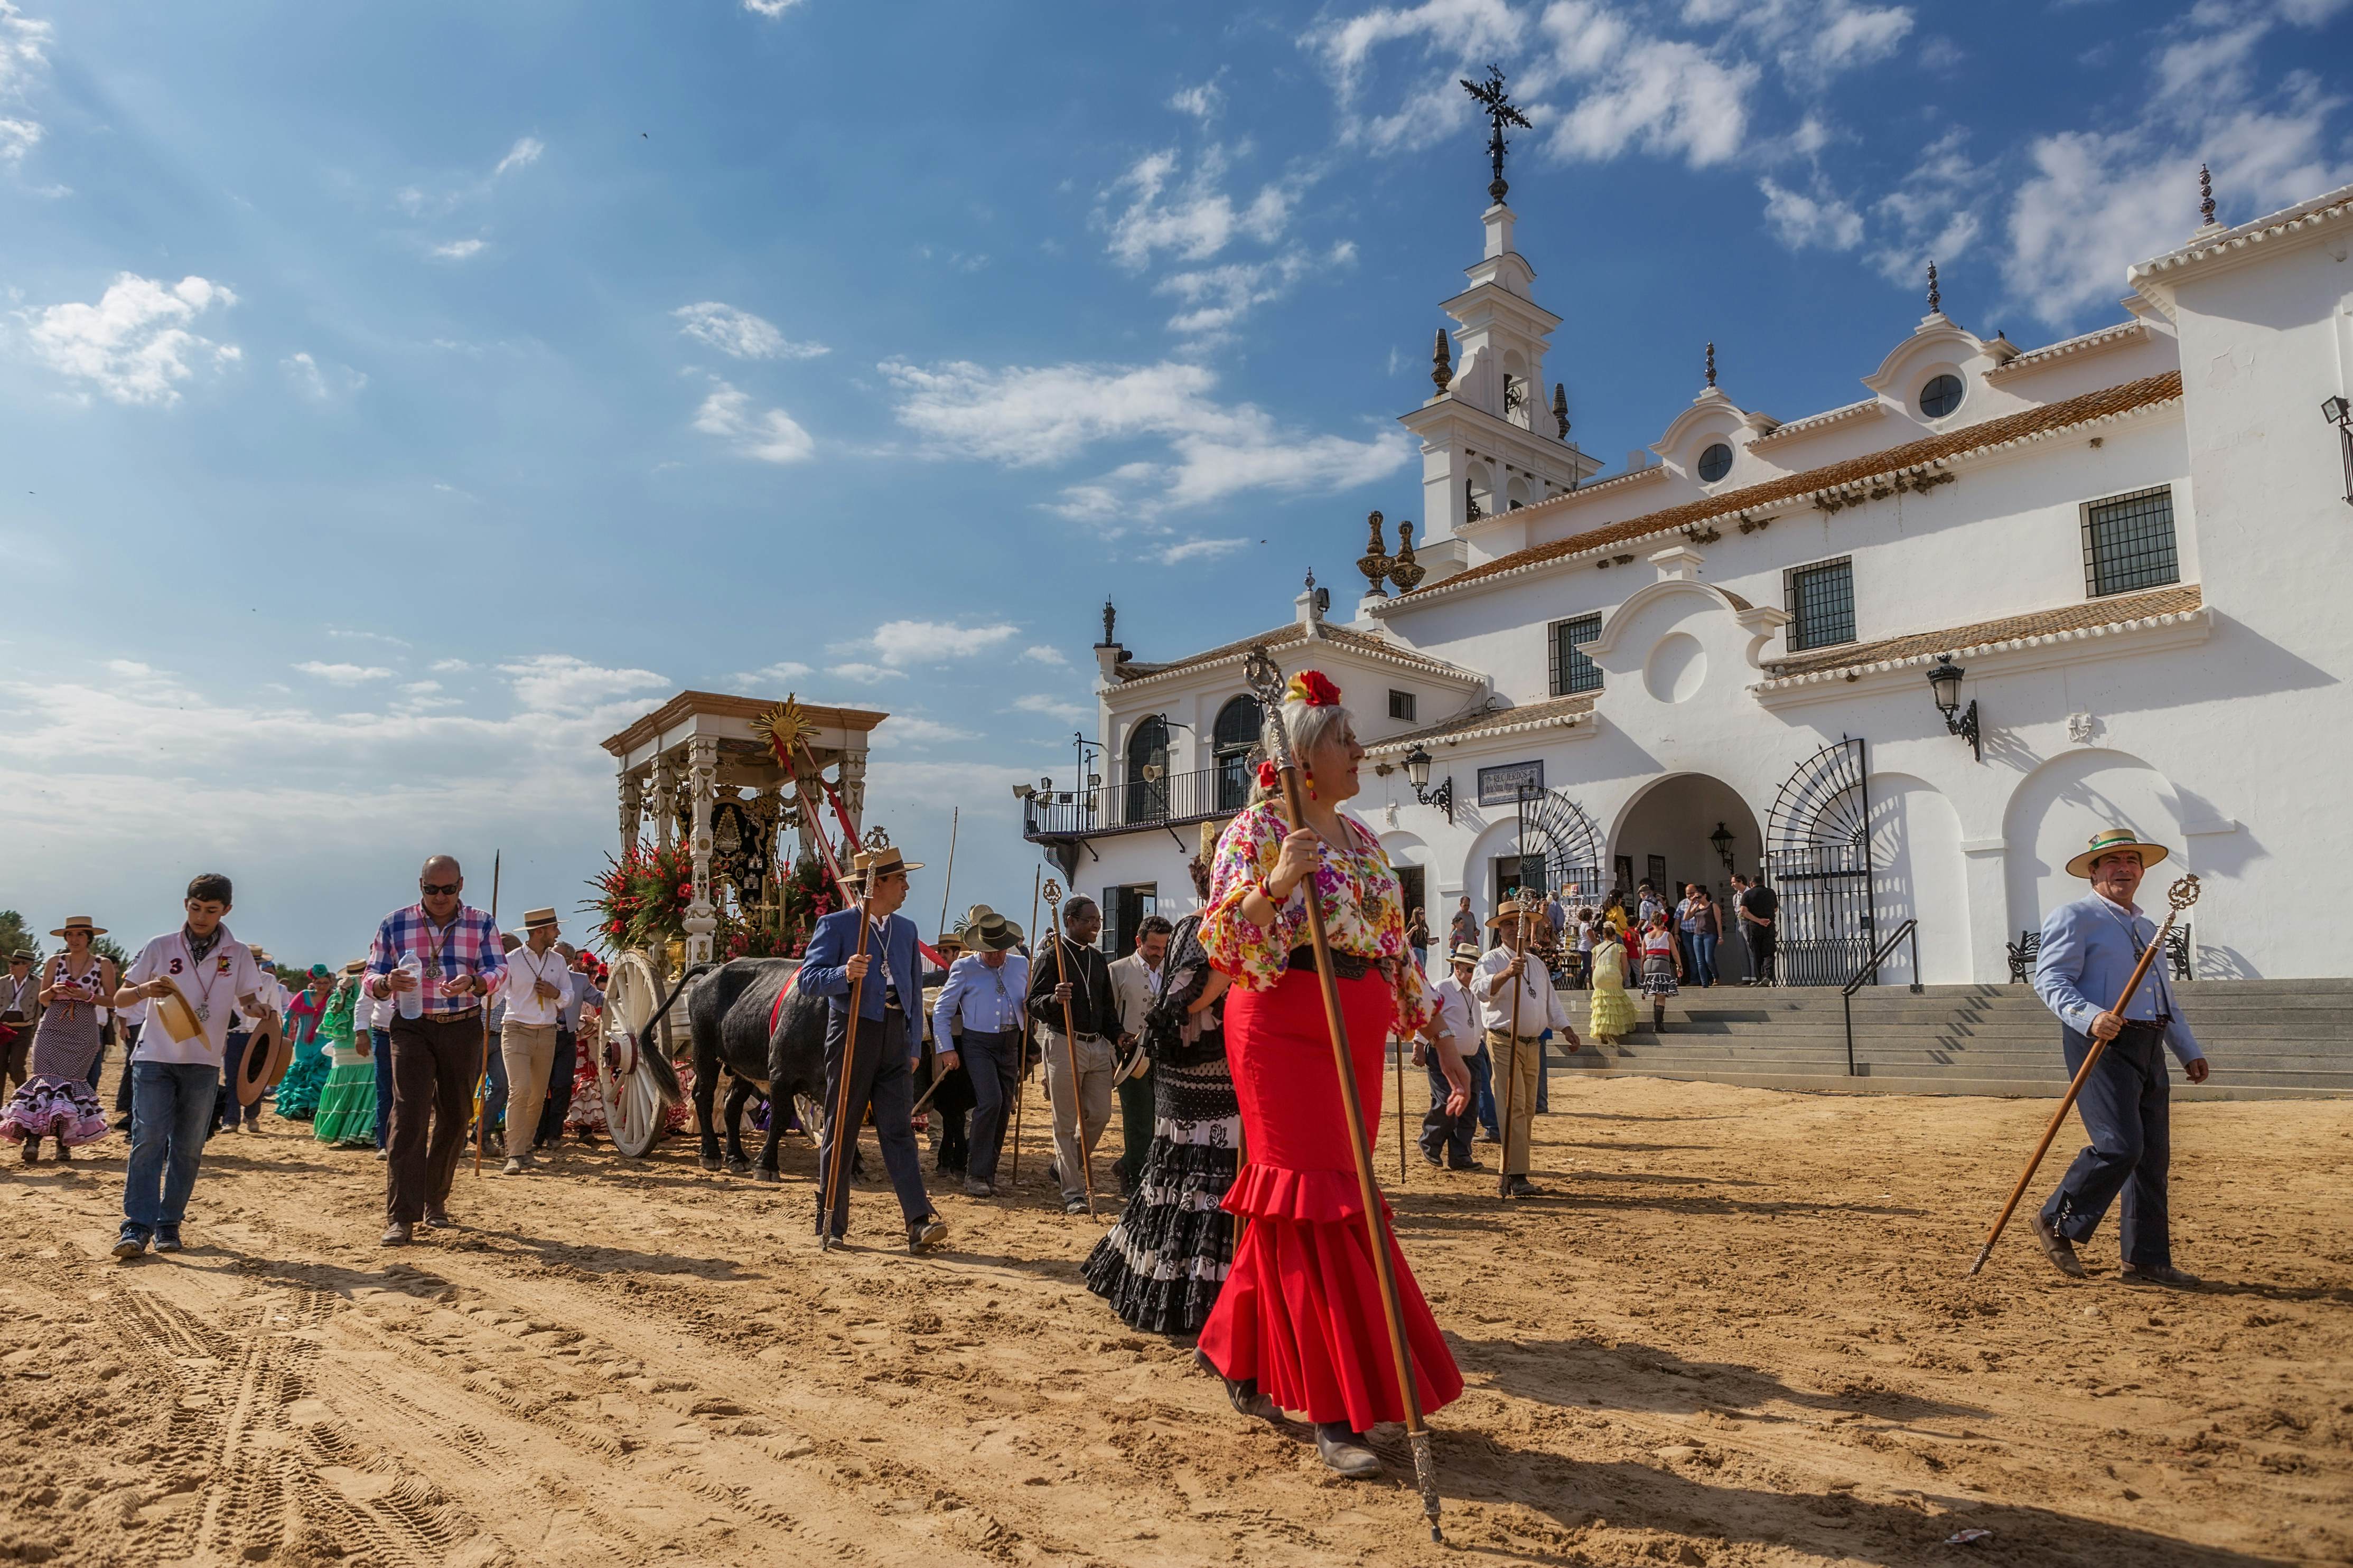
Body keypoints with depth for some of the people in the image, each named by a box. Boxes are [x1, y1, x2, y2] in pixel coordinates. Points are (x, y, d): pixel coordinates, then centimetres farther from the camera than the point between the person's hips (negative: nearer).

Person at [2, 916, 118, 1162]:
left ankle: (63, 1142, 7)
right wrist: (54, 990, -8)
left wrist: (88, 996, -12)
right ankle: (33, 1140, -13)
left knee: (71, 1083, -3)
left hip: (84, 1034, -1)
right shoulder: (55, 962, 7)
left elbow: (113, 999, 4)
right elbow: (43, 999, 13)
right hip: (52, 1030, 1)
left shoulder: (103, 964, 3)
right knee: (45, 1079, -11)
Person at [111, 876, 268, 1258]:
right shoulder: (160, 948, 3)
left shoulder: (238, 954, 5)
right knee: (148, 1140, -8)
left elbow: (249, 1001, 6)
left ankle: (169, 1225, 12)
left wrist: (259, 1010, -18)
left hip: (204, 1063, 1)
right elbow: (119, 998, 5)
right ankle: (137, 1226, -7)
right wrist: (145, 990, -17)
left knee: (188, 1147, 4)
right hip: (155, 1058, -1)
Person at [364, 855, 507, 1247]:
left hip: (463, 1029, 2)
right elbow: (371, 978, 3)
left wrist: (473, 983, -27)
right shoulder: (395, 924, 2)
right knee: (409, 1116, -12)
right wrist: (388, 983, -22)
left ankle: (436, 1201, 27)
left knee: (454, 1117, 10)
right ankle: (401, 1217, -12)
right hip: (412, 1028, -2)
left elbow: (499, 969, -5)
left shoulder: (481, 924, 3)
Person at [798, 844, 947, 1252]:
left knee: (899, 1131, -3)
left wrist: (914, 1047, 13)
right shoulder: (835, 925, -2)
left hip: (895, 1038, 4)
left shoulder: (906, 929, 15)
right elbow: (809, 978, -12)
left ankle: (919, 1223, -10)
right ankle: (831, 1225, 15)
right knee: (840, 1131, 5)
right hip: (853, 1033, -4)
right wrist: (845, 974, -32)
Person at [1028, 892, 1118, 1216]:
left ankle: (1066, 1166, 28)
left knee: (1100, 1115, 6)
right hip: (1064, 1044, -6)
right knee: (1066, 1123, -1)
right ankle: (1073, 1192, 4)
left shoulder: (1098, 959, 16)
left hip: (1098, 1046, 6)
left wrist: (1117, 1035, 8)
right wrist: (1054, 998, -29)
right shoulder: (1053, 956, -4)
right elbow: (1034, 1004, -9)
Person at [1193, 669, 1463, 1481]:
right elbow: (1221, 939, -12)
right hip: (1284, 1032, -7)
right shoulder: (1258, 828, -5)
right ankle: (1334, 1411, 0)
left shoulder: (1363, 839, 16)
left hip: (1357, 1040, 7)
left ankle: (1235, 1345, 31)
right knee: (1316, 1207, -6)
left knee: (1291, 1203, 11)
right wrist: (1274, 882, -27)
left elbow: (1394, 945, 19)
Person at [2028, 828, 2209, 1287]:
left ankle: (2147, 1258, 14)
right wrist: (2090, 1018, -27)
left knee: (2153, 1155, 6)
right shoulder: (2076, 918, -1)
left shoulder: (2148, 929, 25)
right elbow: (2049, 979, -12)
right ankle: (2057, 1223, -1)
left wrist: (2190, 1052, 25)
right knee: (2120, 1145, -17)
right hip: (2101, 1043, -8)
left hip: (2149, 1047, 8)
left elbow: (2166, 1000, 31)